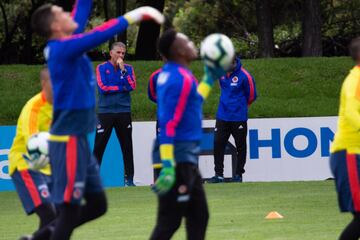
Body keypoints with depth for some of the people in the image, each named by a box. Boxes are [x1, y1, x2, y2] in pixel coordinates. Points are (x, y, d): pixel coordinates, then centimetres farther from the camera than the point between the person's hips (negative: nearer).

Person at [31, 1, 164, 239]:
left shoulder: (66, 46, 8)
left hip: (78, 140, 9)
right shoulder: (63, 48, -16)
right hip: (68, 142, -9)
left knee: (97, 204, 13)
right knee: (70, 209, -6)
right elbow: (101, 33, -23)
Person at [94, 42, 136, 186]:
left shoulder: (128, 68, 10)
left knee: (127, 147, 4)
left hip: (123, 112, 2)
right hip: (105, 111, -2)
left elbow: (132, 86, -6)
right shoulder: (101, 68, 4)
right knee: (99, 147, -4)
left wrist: (122, 69, -10)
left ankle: (129, 178, 8)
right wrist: (122, 88, -5)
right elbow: (102, 88, -9)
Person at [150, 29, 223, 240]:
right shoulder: (181, 79, -17)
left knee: (199, 216, 15)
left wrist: (209, 78, 31)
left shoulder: (169, 74, 11)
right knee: (169, 221, -9)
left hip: (187, 159, 10)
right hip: (179, 159, -10)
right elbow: (168, 125, -23)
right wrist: (168, 166, -28)